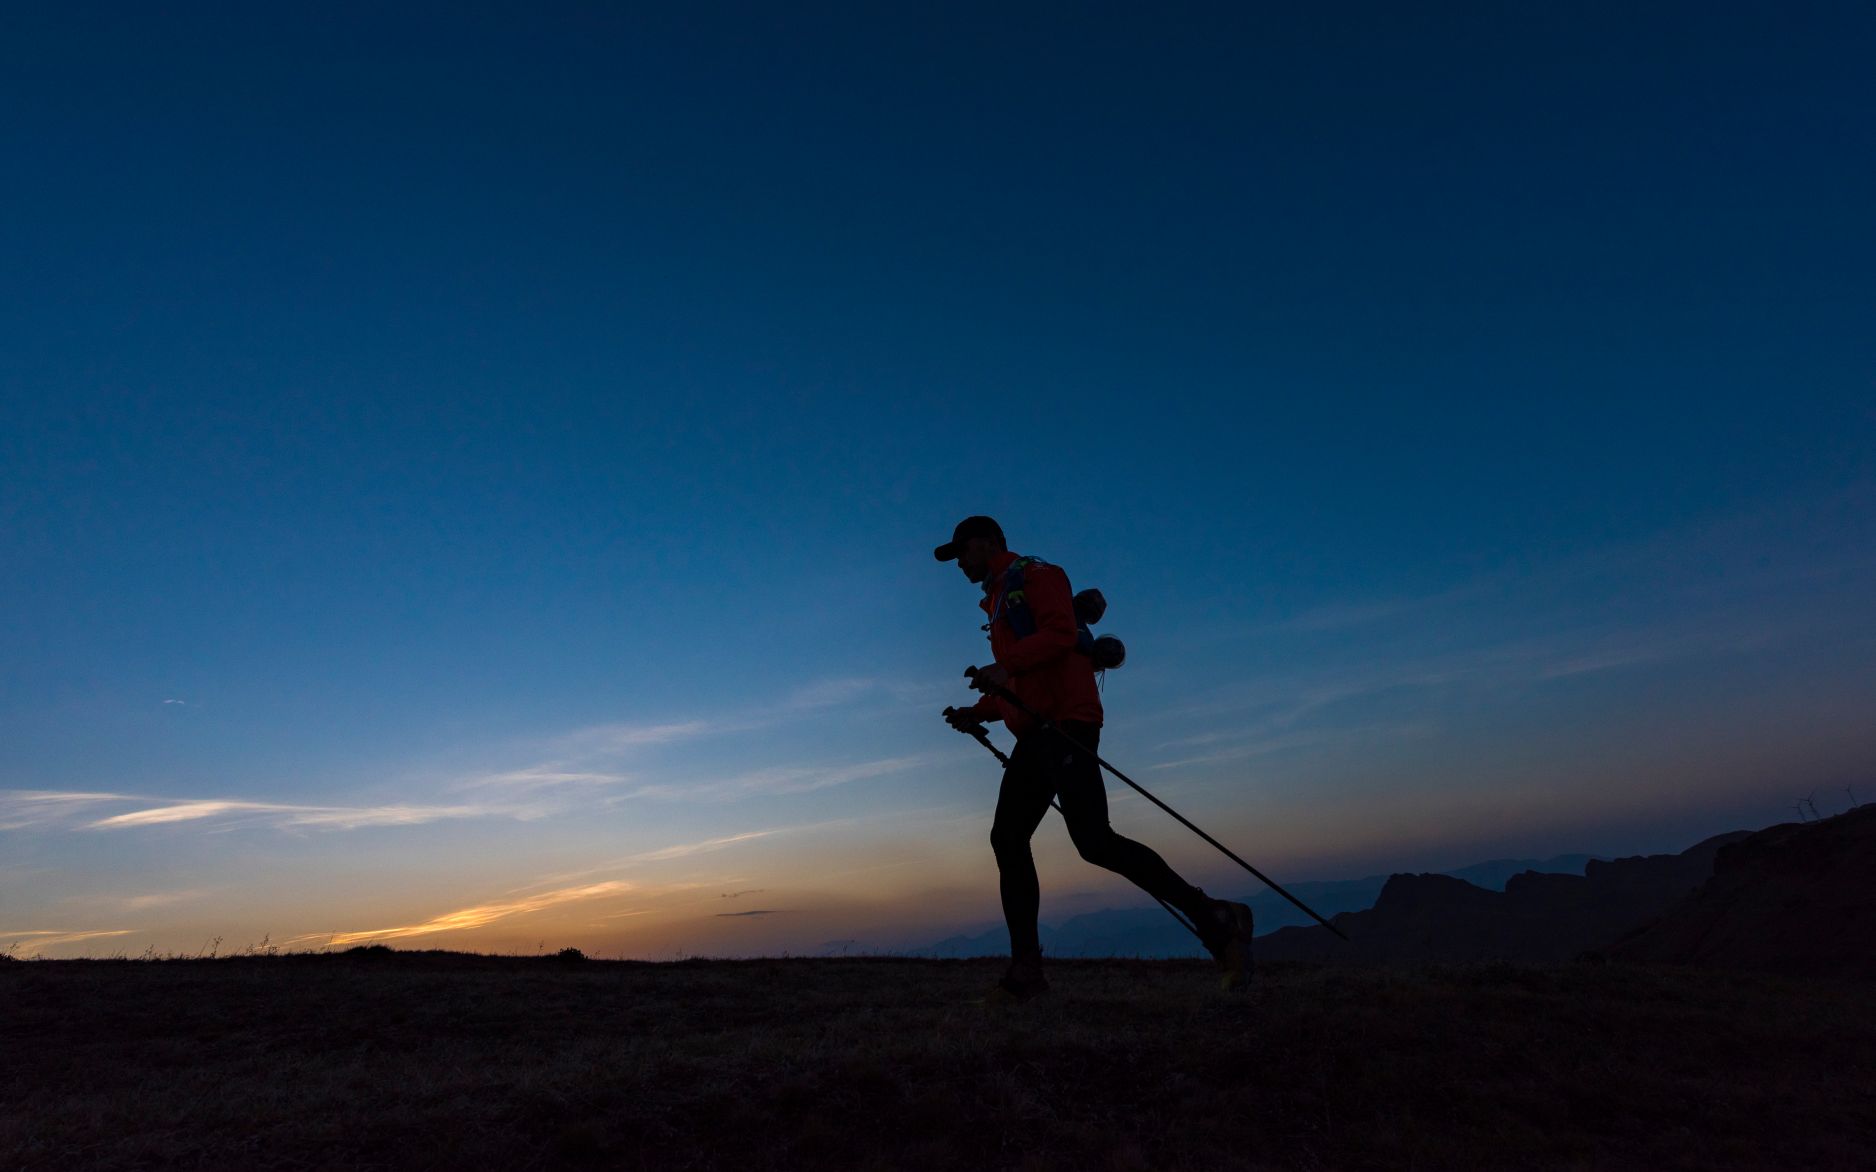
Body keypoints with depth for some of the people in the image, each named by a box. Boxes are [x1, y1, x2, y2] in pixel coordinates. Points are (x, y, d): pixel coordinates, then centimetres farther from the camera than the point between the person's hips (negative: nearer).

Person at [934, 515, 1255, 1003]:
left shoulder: (1034, 575, 1)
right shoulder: (999, 602, 29)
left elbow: (1060, 632, -17)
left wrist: (1005, 665, -26)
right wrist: (977, 714, 17)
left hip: (1065, 722, -10)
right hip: (1035, 733, 10)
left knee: (1094, 841, -18)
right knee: (1007, 838, 3)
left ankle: (1214, 919, -9)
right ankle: (1026, 969, 6)